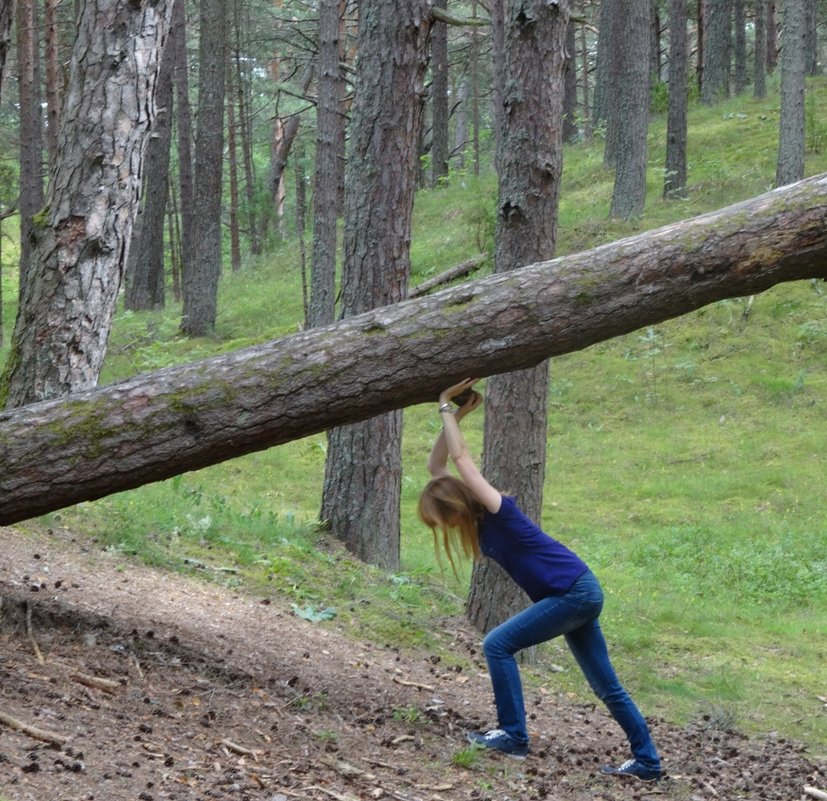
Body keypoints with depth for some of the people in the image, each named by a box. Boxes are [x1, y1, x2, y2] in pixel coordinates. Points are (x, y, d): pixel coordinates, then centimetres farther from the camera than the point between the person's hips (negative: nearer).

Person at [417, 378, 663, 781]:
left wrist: (446, 406, -13)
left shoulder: (497, 510, -17)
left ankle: (513, 736, -6)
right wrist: (455, 414, 0)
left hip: (575, 593, -10)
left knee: (498, 644, -10)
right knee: (606, 686, 11)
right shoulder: (479, 520, 7)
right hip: (577, 595, 10)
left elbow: (460, 458, -22)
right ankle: (647, 761, 15)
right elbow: (437, 465, 10)